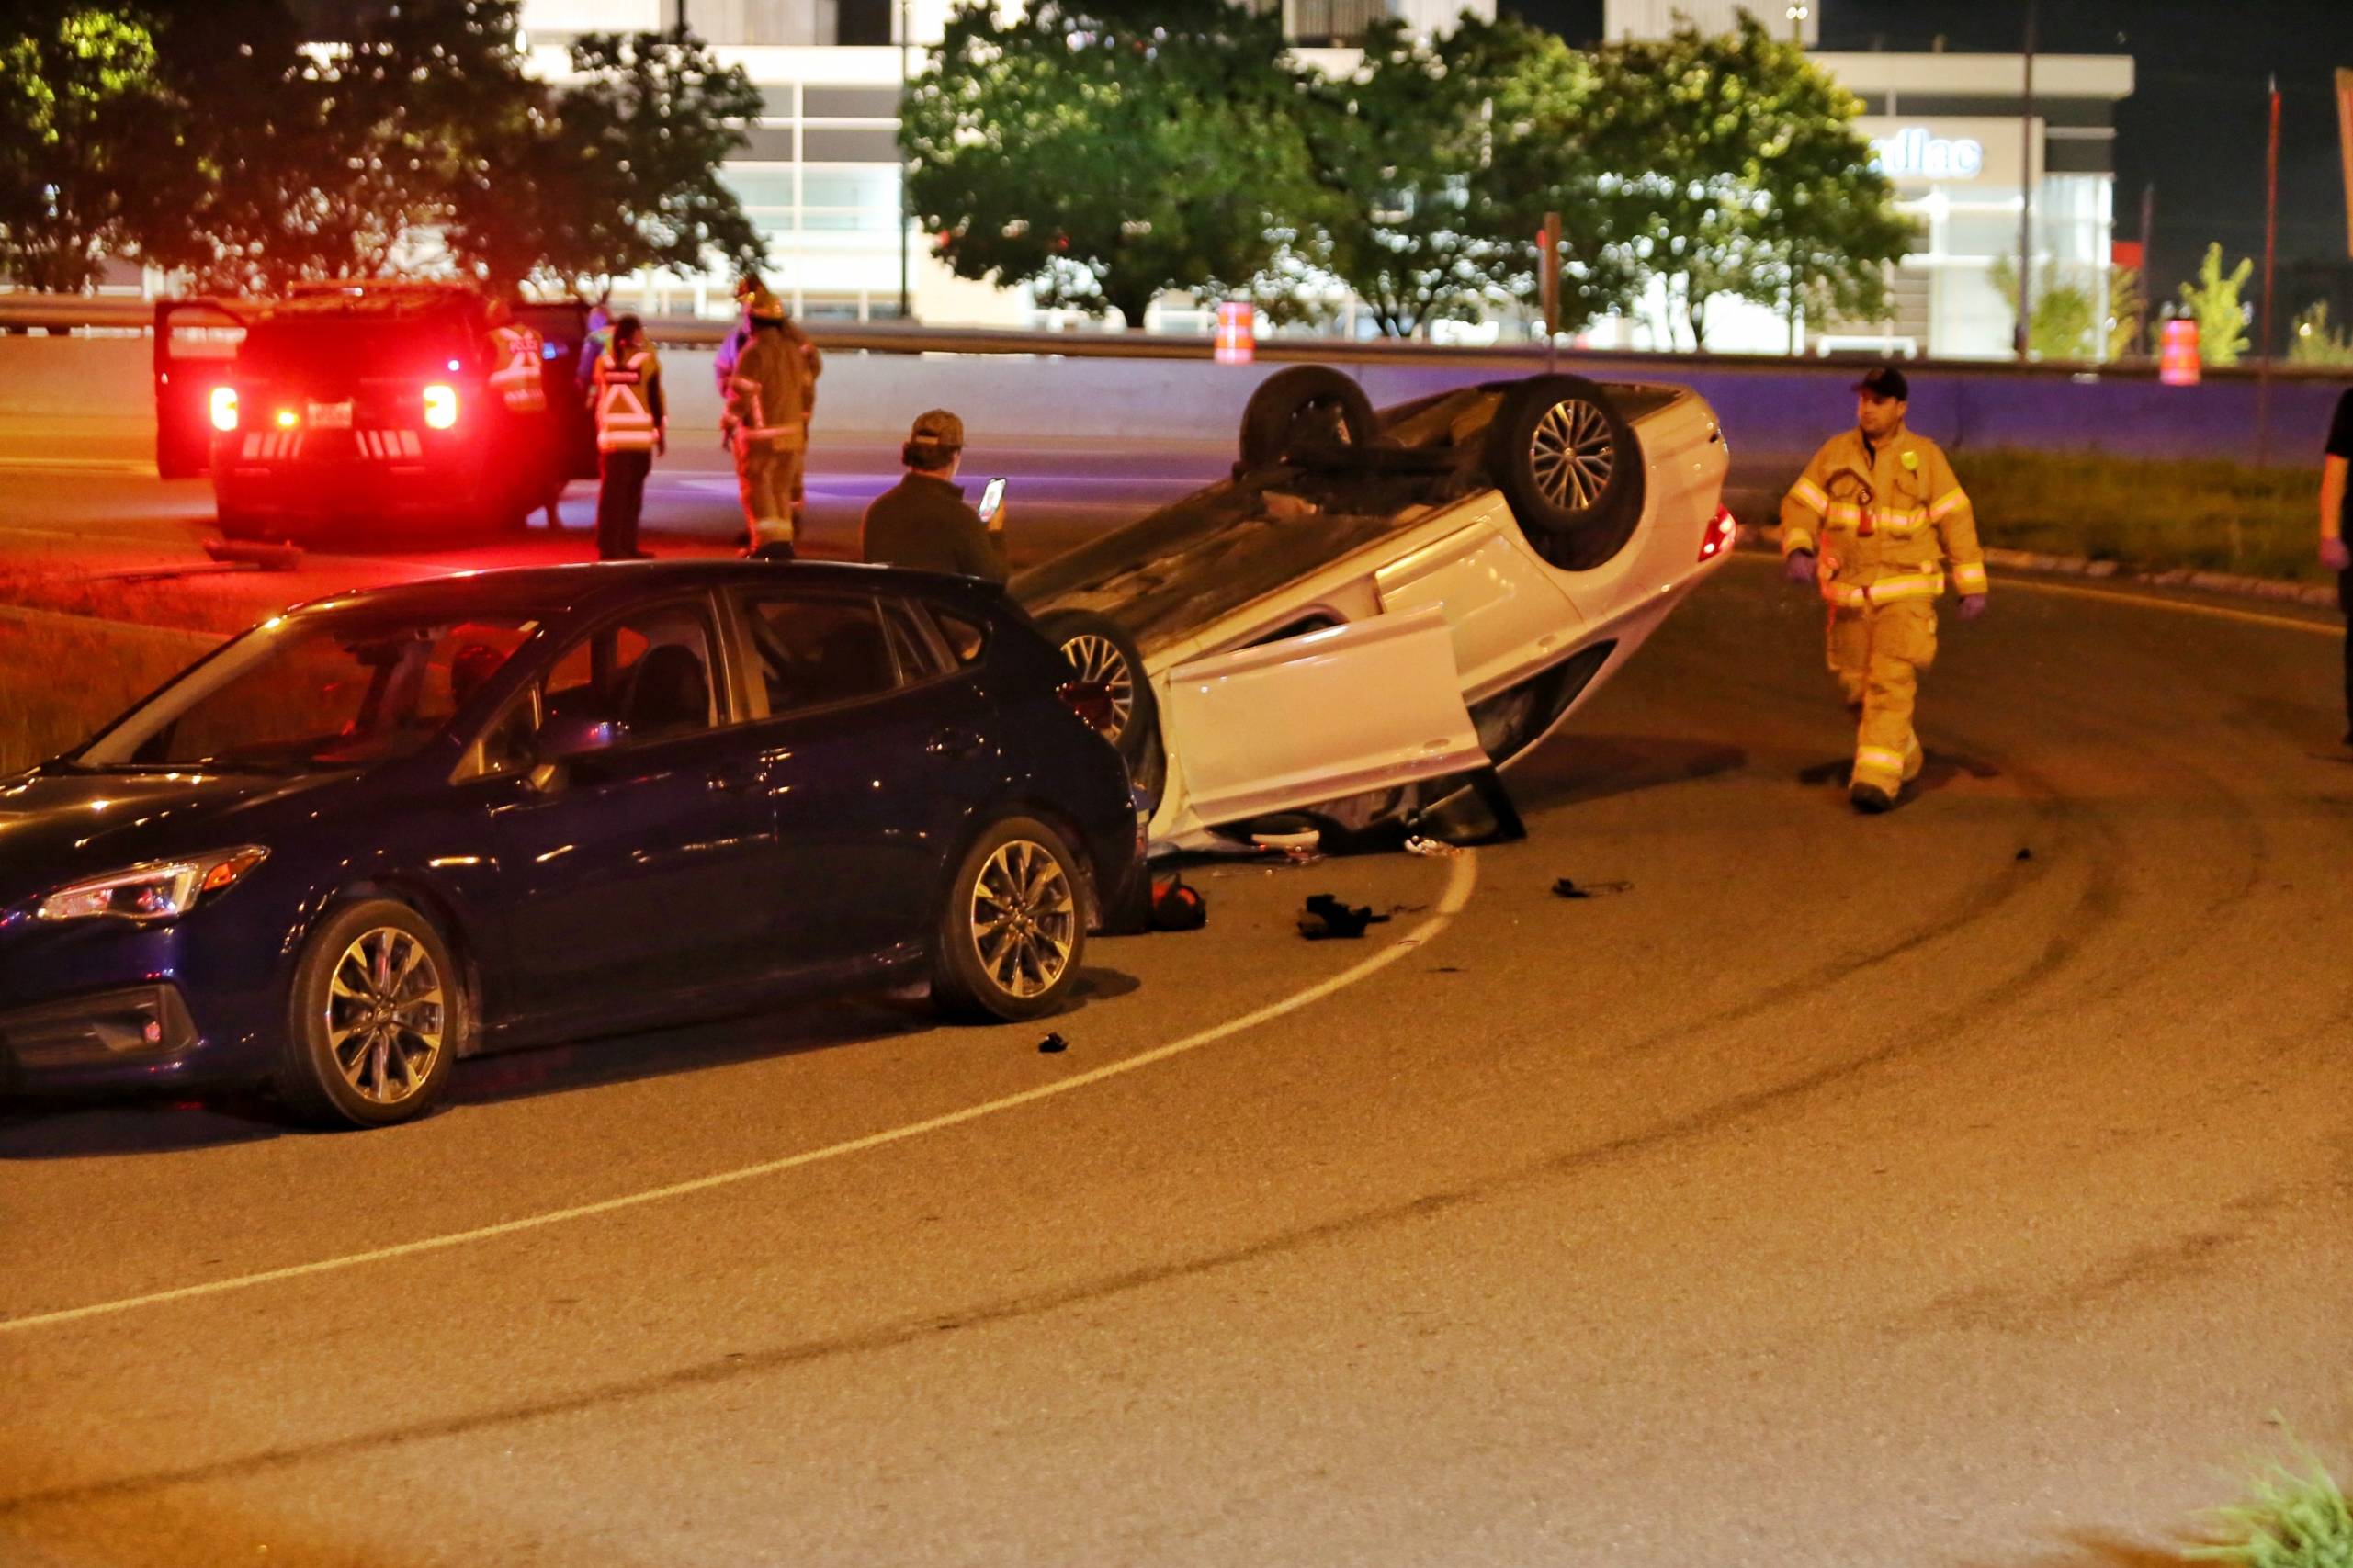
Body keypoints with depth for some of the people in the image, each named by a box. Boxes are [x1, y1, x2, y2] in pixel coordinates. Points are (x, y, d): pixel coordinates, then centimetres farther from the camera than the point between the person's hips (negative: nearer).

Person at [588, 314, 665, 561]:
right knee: (632, 494, 6)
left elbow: (598, 397, 12)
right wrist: (661, 434, 6)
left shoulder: (603, 360, 6)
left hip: (610, 437, 3)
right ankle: (626, 545, 7)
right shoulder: (647, 360, -4)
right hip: (639, 437, -3)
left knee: (611, 492, 6)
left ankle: (609, 545, 4)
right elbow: (655, 400, -3)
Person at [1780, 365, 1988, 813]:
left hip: (1906, 592, -4)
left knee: (1891, 682, -16)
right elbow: (1801, 504, 3)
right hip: (1849, 591, 4)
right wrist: (1798, 549, -17)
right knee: (1854, 686, 9)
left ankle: (1877, 778, -19)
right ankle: (1903, 758, 32)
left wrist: (1972, 586, 0)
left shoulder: (1924, 457, 0)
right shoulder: (1835, 453, 5)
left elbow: (1955, 519, 2)